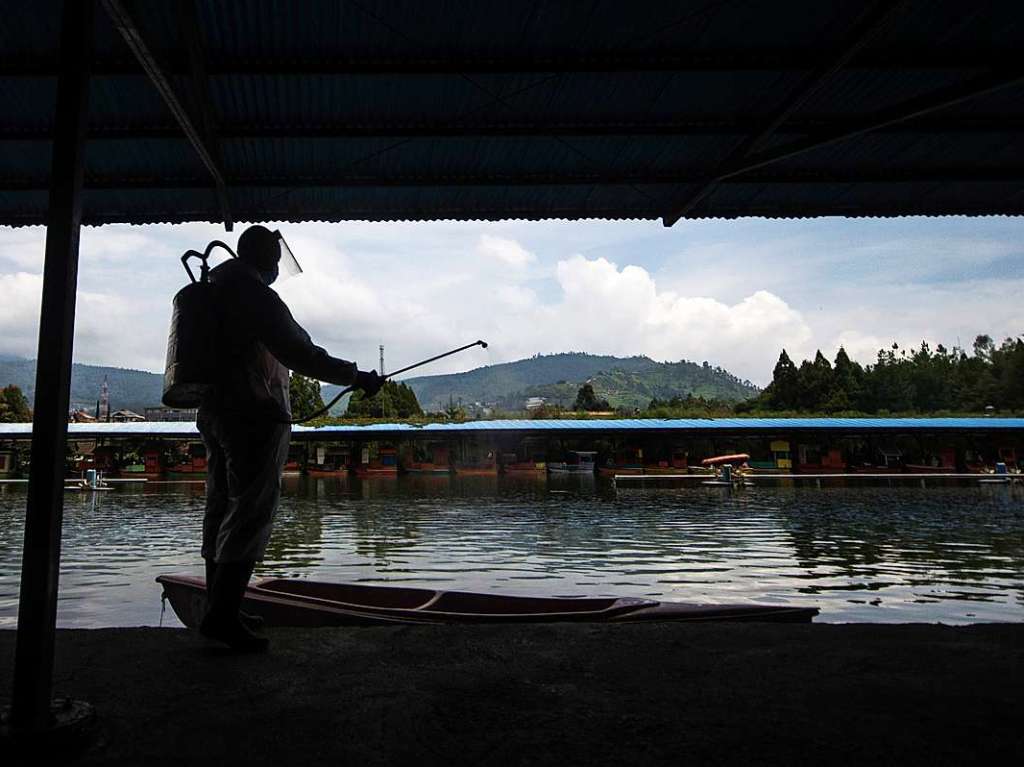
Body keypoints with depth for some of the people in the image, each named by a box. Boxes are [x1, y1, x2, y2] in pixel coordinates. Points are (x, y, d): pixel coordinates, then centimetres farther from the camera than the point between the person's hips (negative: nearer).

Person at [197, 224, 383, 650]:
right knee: (253, 512, -7)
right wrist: (356, 377, -15)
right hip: (255, 416, -10)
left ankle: (219, 609, 20)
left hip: (213, 414, 10)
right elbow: (299, 354, -19)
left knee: (222, 509, 12)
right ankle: (223, 615, -7)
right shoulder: (256, 296, -13)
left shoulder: (213, 288, 17)